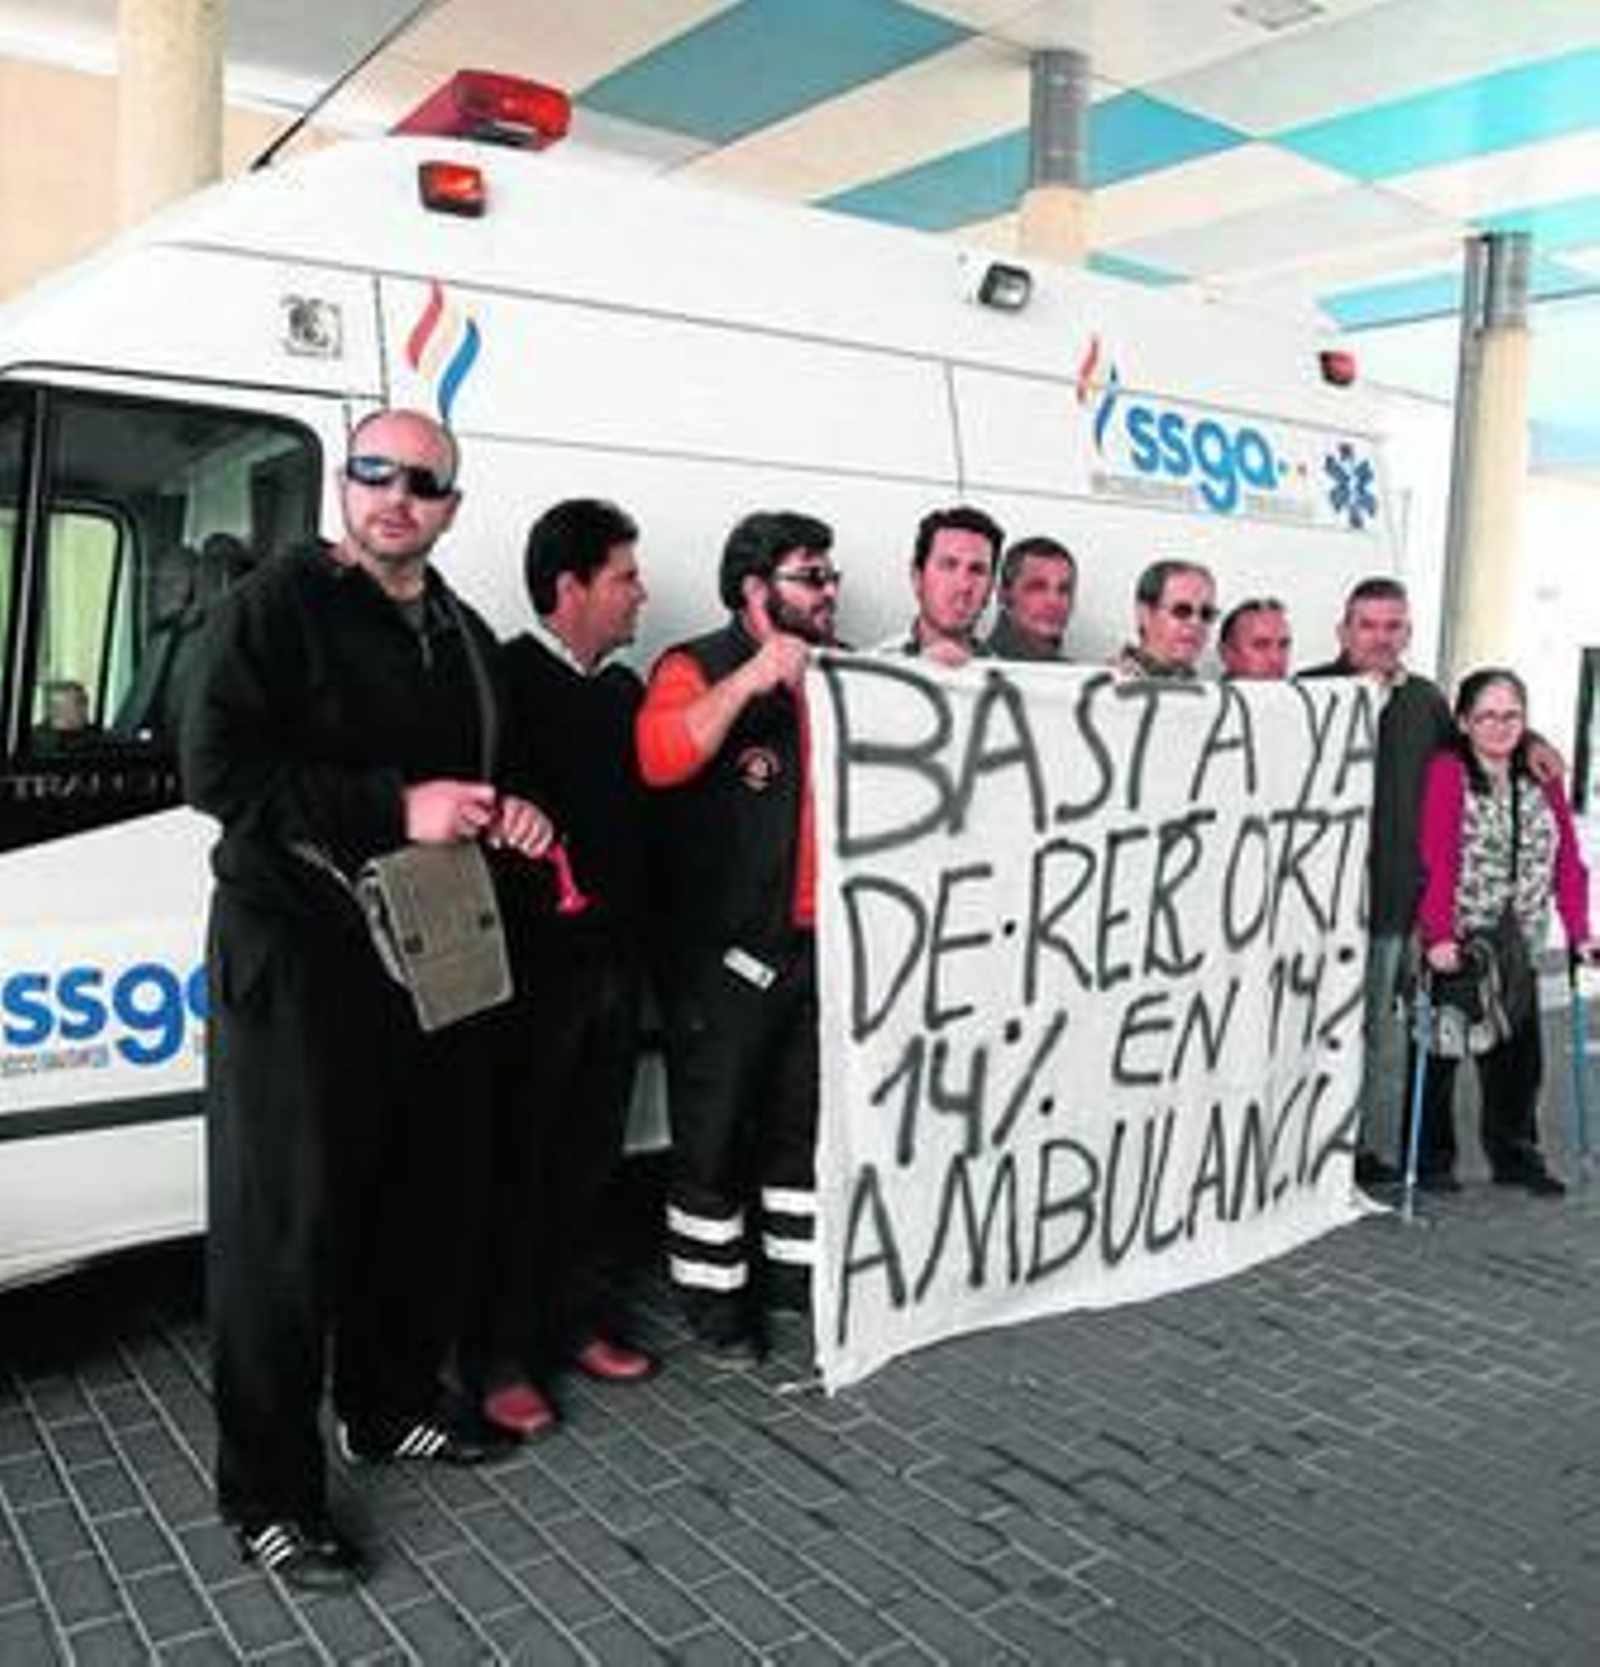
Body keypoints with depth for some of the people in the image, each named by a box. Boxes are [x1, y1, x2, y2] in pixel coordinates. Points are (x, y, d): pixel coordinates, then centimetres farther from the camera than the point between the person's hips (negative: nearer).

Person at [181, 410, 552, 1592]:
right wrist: (396, 809, -21)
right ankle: (271, 1493, 13)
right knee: (287, 1225, 0)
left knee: (426, 1202, 14)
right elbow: (217, 770, -16)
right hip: (298, 961, -7)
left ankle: (392, 1405, 34)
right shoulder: (276, 606, -5)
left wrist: (507, 815, 4)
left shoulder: (465, 635, 16)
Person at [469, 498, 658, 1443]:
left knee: (592, 1156, 15)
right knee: (518, 1163, 2)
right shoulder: (507, 679, -10)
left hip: (615, 963, 7)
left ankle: (576, 1323, 29)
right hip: (537, 966, -7)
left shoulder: (623, 688, 14)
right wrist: (547, 901, -19)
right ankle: (499, 1361, 14)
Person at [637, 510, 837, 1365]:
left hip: (822, 941, 6)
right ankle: (711, 1295, 21)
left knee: (805, 1118, 19)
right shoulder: (699, 667, -7)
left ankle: (795, 1267, 36)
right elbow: (659, 757, -25)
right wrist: (749, 679, -30)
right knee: (713, 1131, 6)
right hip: (724, 949, -6)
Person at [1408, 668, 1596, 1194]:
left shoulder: (1542, 777, 8)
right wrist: (1437, 935, -26)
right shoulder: (1446, 771, -11)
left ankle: (1515, 1156, 29)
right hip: (1452, 945, -5)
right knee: (1439, 1053, 6)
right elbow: (1436, 860, -19)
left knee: (1518, 1055, 12)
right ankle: (1430, 1161, 19)